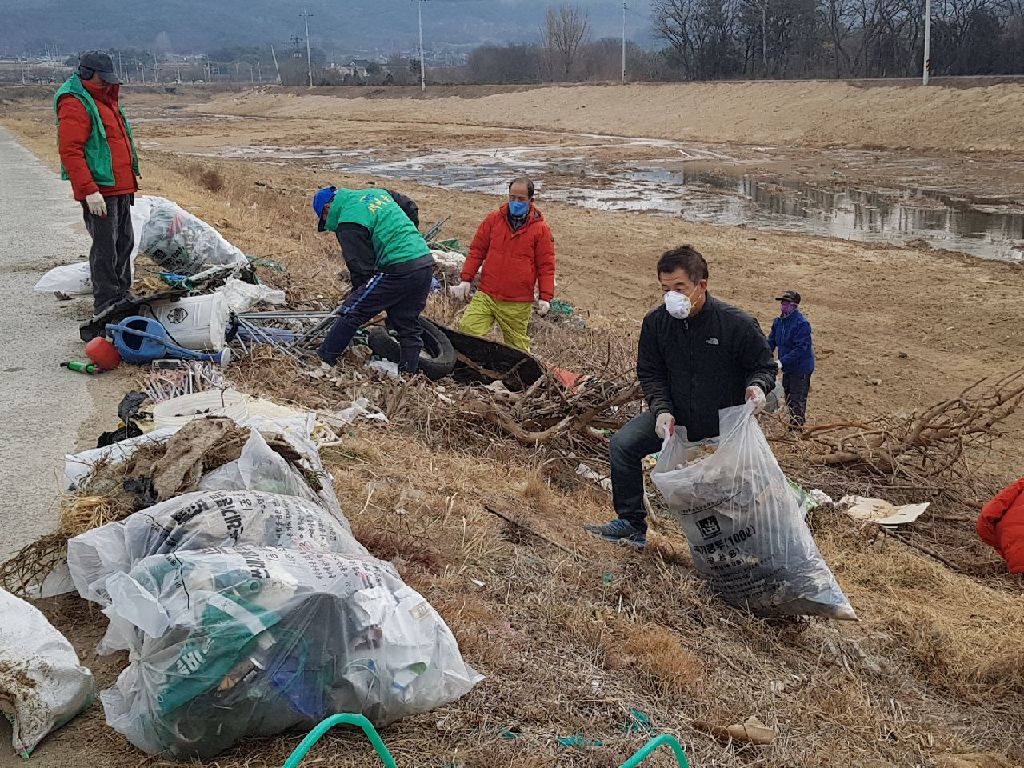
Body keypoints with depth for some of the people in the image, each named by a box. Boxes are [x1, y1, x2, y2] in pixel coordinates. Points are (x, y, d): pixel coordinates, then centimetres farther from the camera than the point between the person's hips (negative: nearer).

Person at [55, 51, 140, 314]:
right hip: (99, 191, -10)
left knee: (124, 243, 16)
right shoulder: (74, 104, -12)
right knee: (105, 247, -5)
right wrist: (89, 191, -25)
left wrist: (130, 181, 23)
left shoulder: (105, 99, 18)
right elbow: (70, 151, -19)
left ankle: (122, 295, 27)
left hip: (121, 188, 10)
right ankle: (106, 303, 2)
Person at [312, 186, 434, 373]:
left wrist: (355, 294, 5)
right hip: (426, 264, 9)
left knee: (351, 312, -1)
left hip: (398, 270, -8)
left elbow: (362, 266, -8)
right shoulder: (377, 193, 19)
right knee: (408, 325, 16)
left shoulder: (349, 223, -6)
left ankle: (321, 362, 4)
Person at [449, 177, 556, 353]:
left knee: (517, 346, 6)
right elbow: (476, 251, 11)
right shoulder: (493, 219, 7)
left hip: (517, 305, -2)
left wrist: (545, 297, -7)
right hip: (485, 296, 2)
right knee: (466, 331, -11)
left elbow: (546, 266, 1)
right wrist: (466, 279, 5)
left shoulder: (541, 229, 0)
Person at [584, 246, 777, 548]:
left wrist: (757, 386, -30)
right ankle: (631, 523, 2)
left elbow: (764, 365, -6)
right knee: (623, 444, -10)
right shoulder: (656, 322, -11)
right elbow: (650, 374, 1)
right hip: (675, 416, 3)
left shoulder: (738, 324, -22)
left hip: (726, 423, -3)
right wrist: (661, 410, -16)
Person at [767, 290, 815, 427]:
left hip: (801, 368, -8)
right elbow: (771, 342, 10)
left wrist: (782, 361, -29)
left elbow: (801, 348, -25)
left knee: (797, 401, -2)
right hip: (787, 368, 8)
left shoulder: (802, 323, -20)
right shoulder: (778, 322, 4)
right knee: (789, 399, 18)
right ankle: (793, 425, 33)